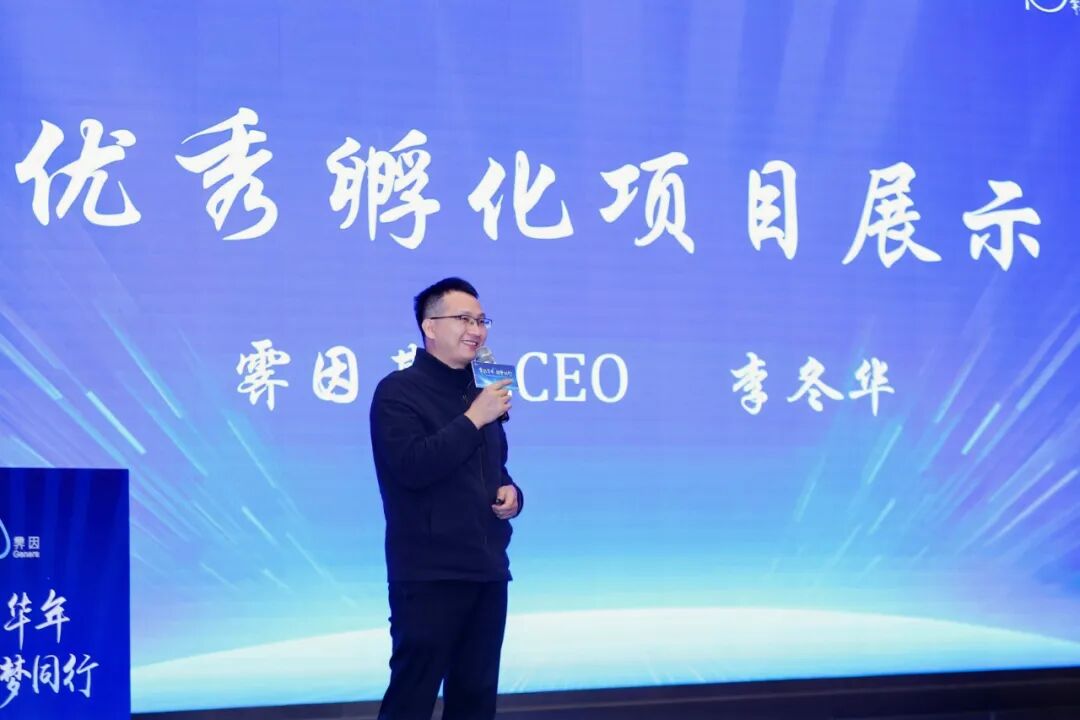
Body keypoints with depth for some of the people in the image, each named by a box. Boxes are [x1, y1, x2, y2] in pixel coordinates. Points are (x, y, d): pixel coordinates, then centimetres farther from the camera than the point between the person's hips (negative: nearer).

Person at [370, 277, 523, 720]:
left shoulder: (481, 393, 16)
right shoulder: (398, 391, -7)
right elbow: (411, 466, -22)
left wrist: (511, 494, 5)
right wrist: (473, 419, -20)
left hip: (487, 571, 8)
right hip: (428, 575, -7)